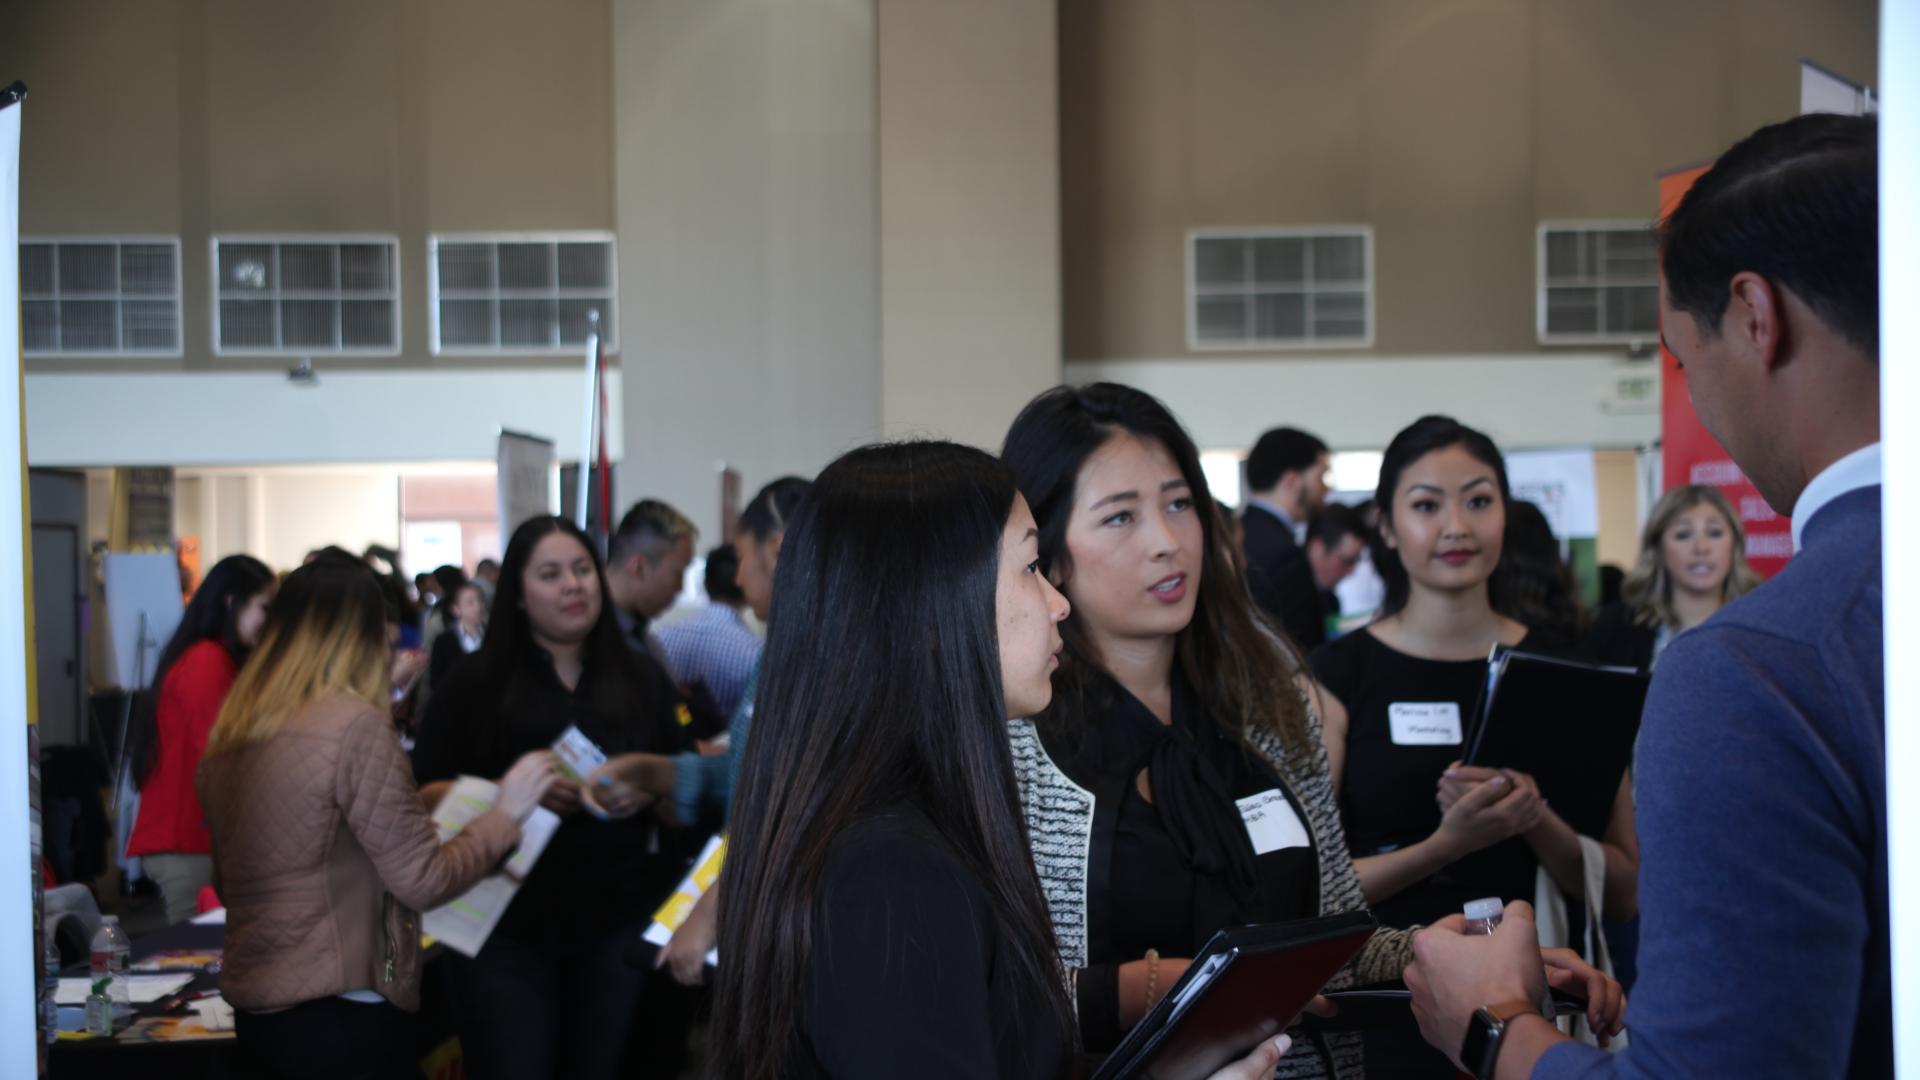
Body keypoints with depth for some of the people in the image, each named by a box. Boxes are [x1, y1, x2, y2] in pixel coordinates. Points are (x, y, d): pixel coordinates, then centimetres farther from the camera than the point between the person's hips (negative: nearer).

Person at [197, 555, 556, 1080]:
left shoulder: (230, 733, 8)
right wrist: (507, 812, 1)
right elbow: (423, 880, -13)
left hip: (254, 1008, 8)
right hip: (339, 1016, -8)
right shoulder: (353, 724, -15)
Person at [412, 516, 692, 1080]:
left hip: (623, 923, 2)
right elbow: (424, 796, -1)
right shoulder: (475, 682, 2)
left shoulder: (642, 680, 11)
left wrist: (649, 790, -9)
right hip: (508, 928, -2)